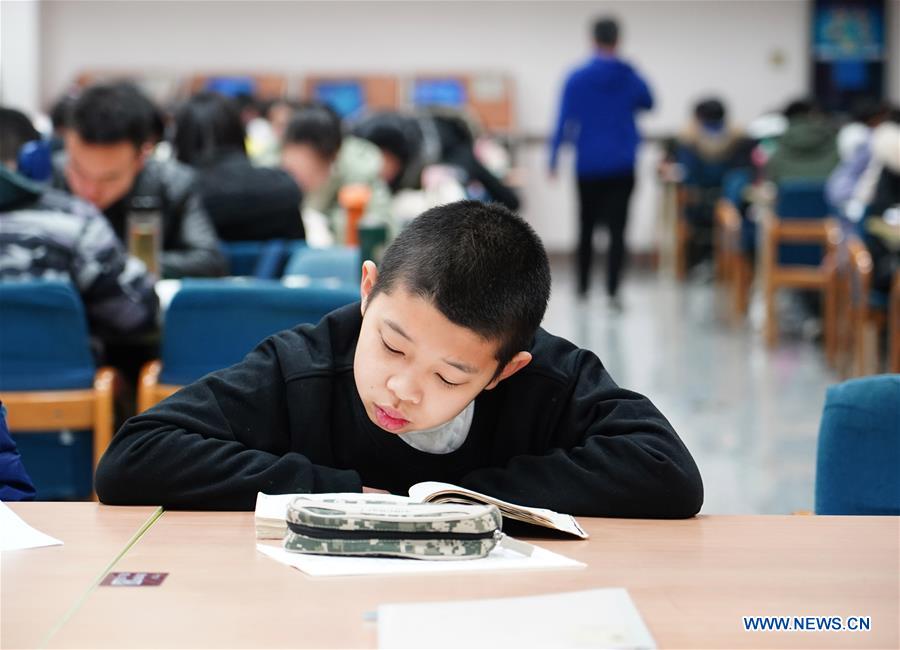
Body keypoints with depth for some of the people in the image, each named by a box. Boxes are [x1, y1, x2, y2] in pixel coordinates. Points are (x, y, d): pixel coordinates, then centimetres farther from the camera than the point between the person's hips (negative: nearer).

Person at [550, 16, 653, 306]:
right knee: (617, 228, -3)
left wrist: (553, 160, -3)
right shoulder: (630, 77, 0)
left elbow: (564, 122, -7)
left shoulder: (577, 79, -6)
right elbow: (648, 103, 20)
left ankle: (583, 286, 23)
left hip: (588, 165, 0)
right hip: (622, 164, 0)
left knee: (587, 226, 14)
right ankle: (612, 290, -14)